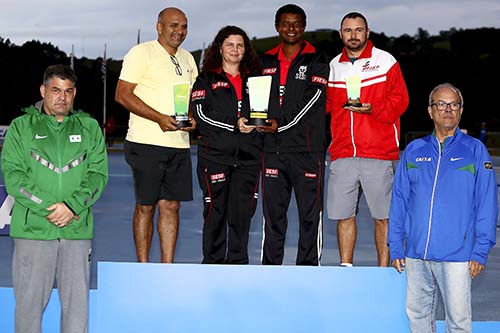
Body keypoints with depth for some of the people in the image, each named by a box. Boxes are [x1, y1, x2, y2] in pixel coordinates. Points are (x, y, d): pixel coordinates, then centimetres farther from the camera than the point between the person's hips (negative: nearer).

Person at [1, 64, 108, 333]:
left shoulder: (89, 128, 13)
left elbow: (98, 174, 5)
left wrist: (73, 206, -12)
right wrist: (49, 207, -12)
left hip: (77, 230, 2)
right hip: (33, 229, -1)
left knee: (77, 301, 3)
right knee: (29, 300, 1)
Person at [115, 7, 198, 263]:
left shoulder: (187, 59, 18)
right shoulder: (141, 53, -4)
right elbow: (122, 95, -11)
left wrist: (192, 117, 2)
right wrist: (160, 118, -18)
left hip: (179, 144, 6)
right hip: (147, 143, -6)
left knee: (171, 206, 5)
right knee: (146, 206, 0)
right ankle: (143, 267, 7)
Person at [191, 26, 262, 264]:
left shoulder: (253, 79, 20)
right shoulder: (206, 79, 8)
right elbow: (201, 113, -5)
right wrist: (234, 125, -13)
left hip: (248, 155, 3)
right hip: (215, 154, -3)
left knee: (242, 212, 1)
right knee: (215, 210, -2)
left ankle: (238, 262, 9)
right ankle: (213, 262, 6)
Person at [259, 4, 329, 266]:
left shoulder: (316, 61, 3)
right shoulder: (266, 62, 16)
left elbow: (311, 99, -8)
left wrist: (281, 123, -16)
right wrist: (260, 122, 1)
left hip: (307, 148, -4)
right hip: (273, 148, 4)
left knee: (310, 213, -1)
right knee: (273, 212, 7)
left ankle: (307, 268, 5)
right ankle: (270, 267, 15)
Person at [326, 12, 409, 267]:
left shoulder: (386, 61, 5)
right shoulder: (333, 66, 15)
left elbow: (400, 99, -1)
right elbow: (324, 104, 20)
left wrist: (373, 109, -16)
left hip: (379, 155, -3)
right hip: (342, 155, 3)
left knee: (383, 216, -1)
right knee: (343, 215, 4)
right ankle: (345, 269, 15)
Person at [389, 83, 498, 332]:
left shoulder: (475, 150, 3)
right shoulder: (414, 151, 11)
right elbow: (399, 201, 11)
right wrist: (395, 247, 5)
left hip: (457, 255, -3)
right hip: (415, 254, 3)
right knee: (417, 313, 10)